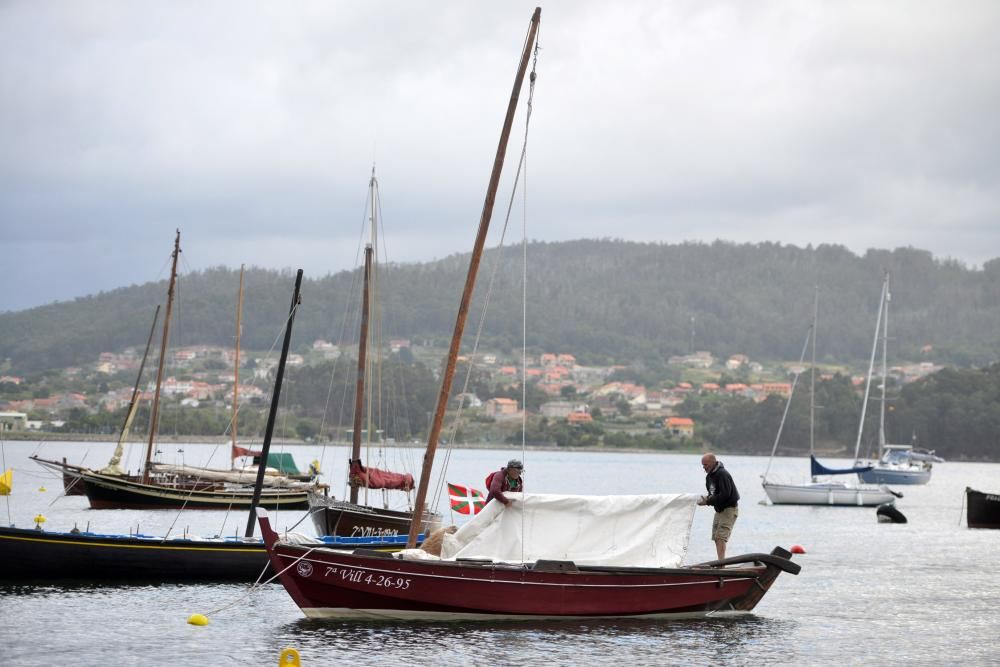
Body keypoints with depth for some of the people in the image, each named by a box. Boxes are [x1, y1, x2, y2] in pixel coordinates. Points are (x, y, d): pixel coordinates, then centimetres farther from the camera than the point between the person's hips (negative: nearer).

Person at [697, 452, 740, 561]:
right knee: (716, 537, 9)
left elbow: (725, 494, -27)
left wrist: (708, 501, -24)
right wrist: (707, 498, -4)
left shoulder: (722, 474, -20)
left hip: (729, 509, -10)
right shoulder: (709, 476, 11)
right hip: (719, 509, 10)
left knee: (721, 537, -18)